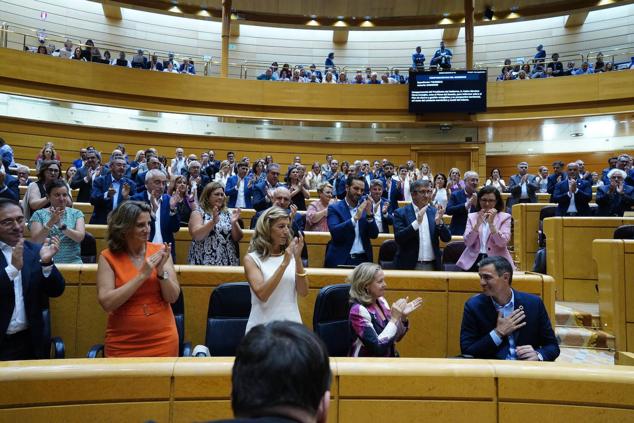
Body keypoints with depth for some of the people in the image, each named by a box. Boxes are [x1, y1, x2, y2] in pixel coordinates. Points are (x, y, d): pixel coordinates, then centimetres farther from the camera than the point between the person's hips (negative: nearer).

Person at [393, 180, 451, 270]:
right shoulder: (401, 213, -4)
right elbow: (398, 238, -15)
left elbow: (447, 238, 2)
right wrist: (417, 222, -24)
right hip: (409, 266, -3)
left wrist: (439, 221, -16)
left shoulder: (434, 211, 6)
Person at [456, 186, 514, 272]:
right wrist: (478, 224, -14)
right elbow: (467, 242, -2)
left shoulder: (504, 217, 5)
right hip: (473, 260, 1)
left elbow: (502, 243, -7)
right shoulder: (472, 217, 10)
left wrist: (491, 223, -16)